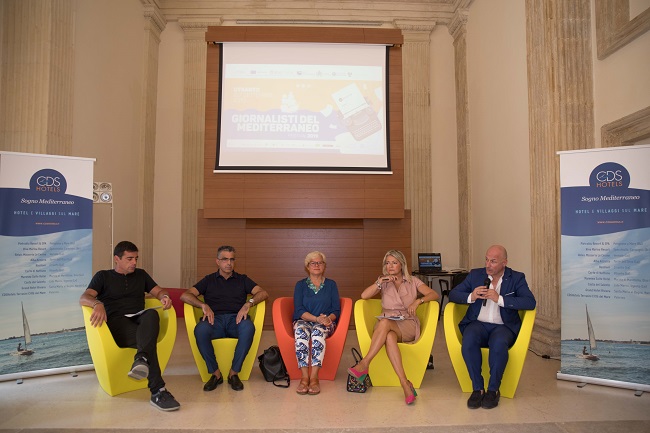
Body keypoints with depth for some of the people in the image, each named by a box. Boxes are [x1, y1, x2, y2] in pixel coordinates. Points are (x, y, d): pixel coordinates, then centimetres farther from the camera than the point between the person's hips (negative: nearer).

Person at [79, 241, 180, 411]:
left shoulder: (141, 274, 27)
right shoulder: (103, 276, 15)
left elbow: (158, 291, 22)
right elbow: (84, 298, 0)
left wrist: (164, 296, -5)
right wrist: (97, 304, -25)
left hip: (139, 320, 3)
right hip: (117, 321, -3)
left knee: (152, 314, -38)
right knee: (148, 339, -37)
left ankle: (141, 359, -59)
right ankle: (158, 391, -45)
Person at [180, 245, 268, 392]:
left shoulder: (242, 279, 22)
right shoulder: (209, 280, 21)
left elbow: (263, 293, 6)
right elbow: (185, 295, 8)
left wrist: (248, 303, -13)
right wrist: (203, 305, -10)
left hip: (236, 319, 0)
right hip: (215, 319, 0)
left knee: (248, 328, -36)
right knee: (200, 330, -35)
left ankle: (234, 373, -20)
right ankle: (215, 373, -16)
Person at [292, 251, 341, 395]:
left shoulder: (331, 284, 14)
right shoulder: (300, 285, 12)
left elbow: (336, 310, 6)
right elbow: (299, 310, -2)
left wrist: (328, 318, -17)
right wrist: (317, 318, -19)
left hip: (325, 323, 0)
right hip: (304, 321, 0)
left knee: (318, 331, -36)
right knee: (301, 331, -35)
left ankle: (314, 378, -39)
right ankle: (304, 377, -37)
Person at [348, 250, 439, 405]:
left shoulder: (412, 282, 14)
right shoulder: (383, 283, 16)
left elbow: (434, 294, 1)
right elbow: (364, 296, -1)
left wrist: (418, 301, -17)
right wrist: (379, 282, -11)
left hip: (408, 325, -1)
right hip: (387, 325, 1)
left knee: (385, 323, -36)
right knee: (389, 337, -38)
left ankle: (364, 364, -38)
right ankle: (405, 384, -44)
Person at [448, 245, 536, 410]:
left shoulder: (517, 278, 7)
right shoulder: (475, 275, 13)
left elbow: (530, 302, -10)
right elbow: (453, 294, 9)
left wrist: (499, 299, -18)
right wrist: (470, 297, -12)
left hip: (503, 326, -2)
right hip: (478, 323, 2)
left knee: (499, 344, -36)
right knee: (468, 341, -32)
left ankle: (493, 390, -14)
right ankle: (477, 388, -15)